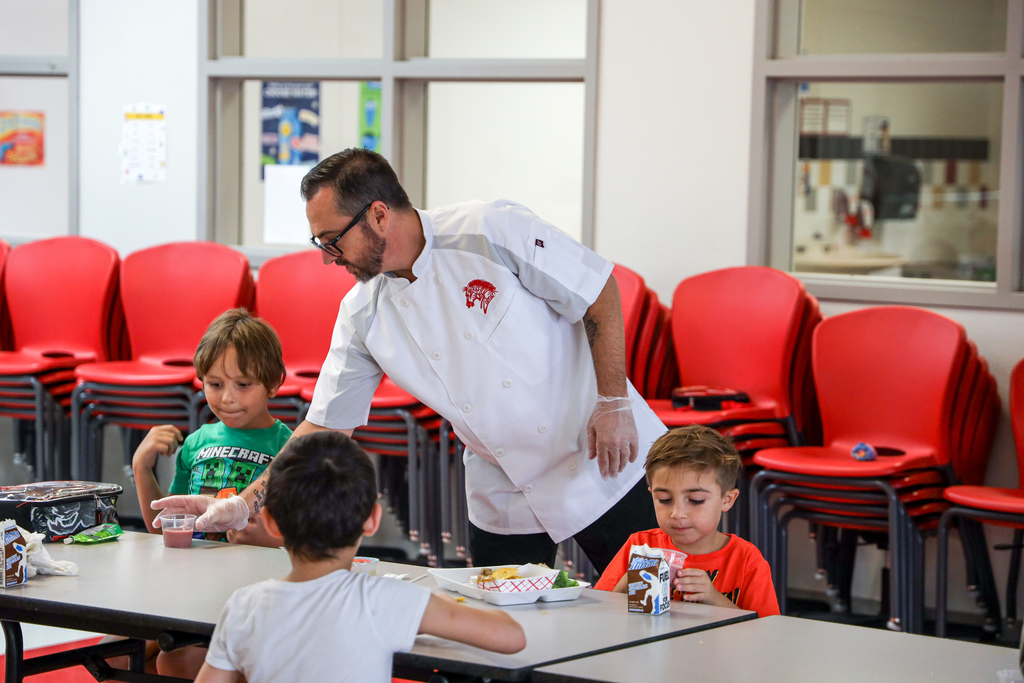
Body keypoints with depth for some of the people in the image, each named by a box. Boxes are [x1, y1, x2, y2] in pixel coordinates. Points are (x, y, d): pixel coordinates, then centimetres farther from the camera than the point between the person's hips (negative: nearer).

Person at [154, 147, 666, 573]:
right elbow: (324, 427, 4)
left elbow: (599, 292, -9)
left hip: (606, 465, -4)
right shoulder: (361, 316, -2)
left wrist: (614, 402, -13)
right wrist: (245, 504, -3)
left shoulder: (493, 231, -16)